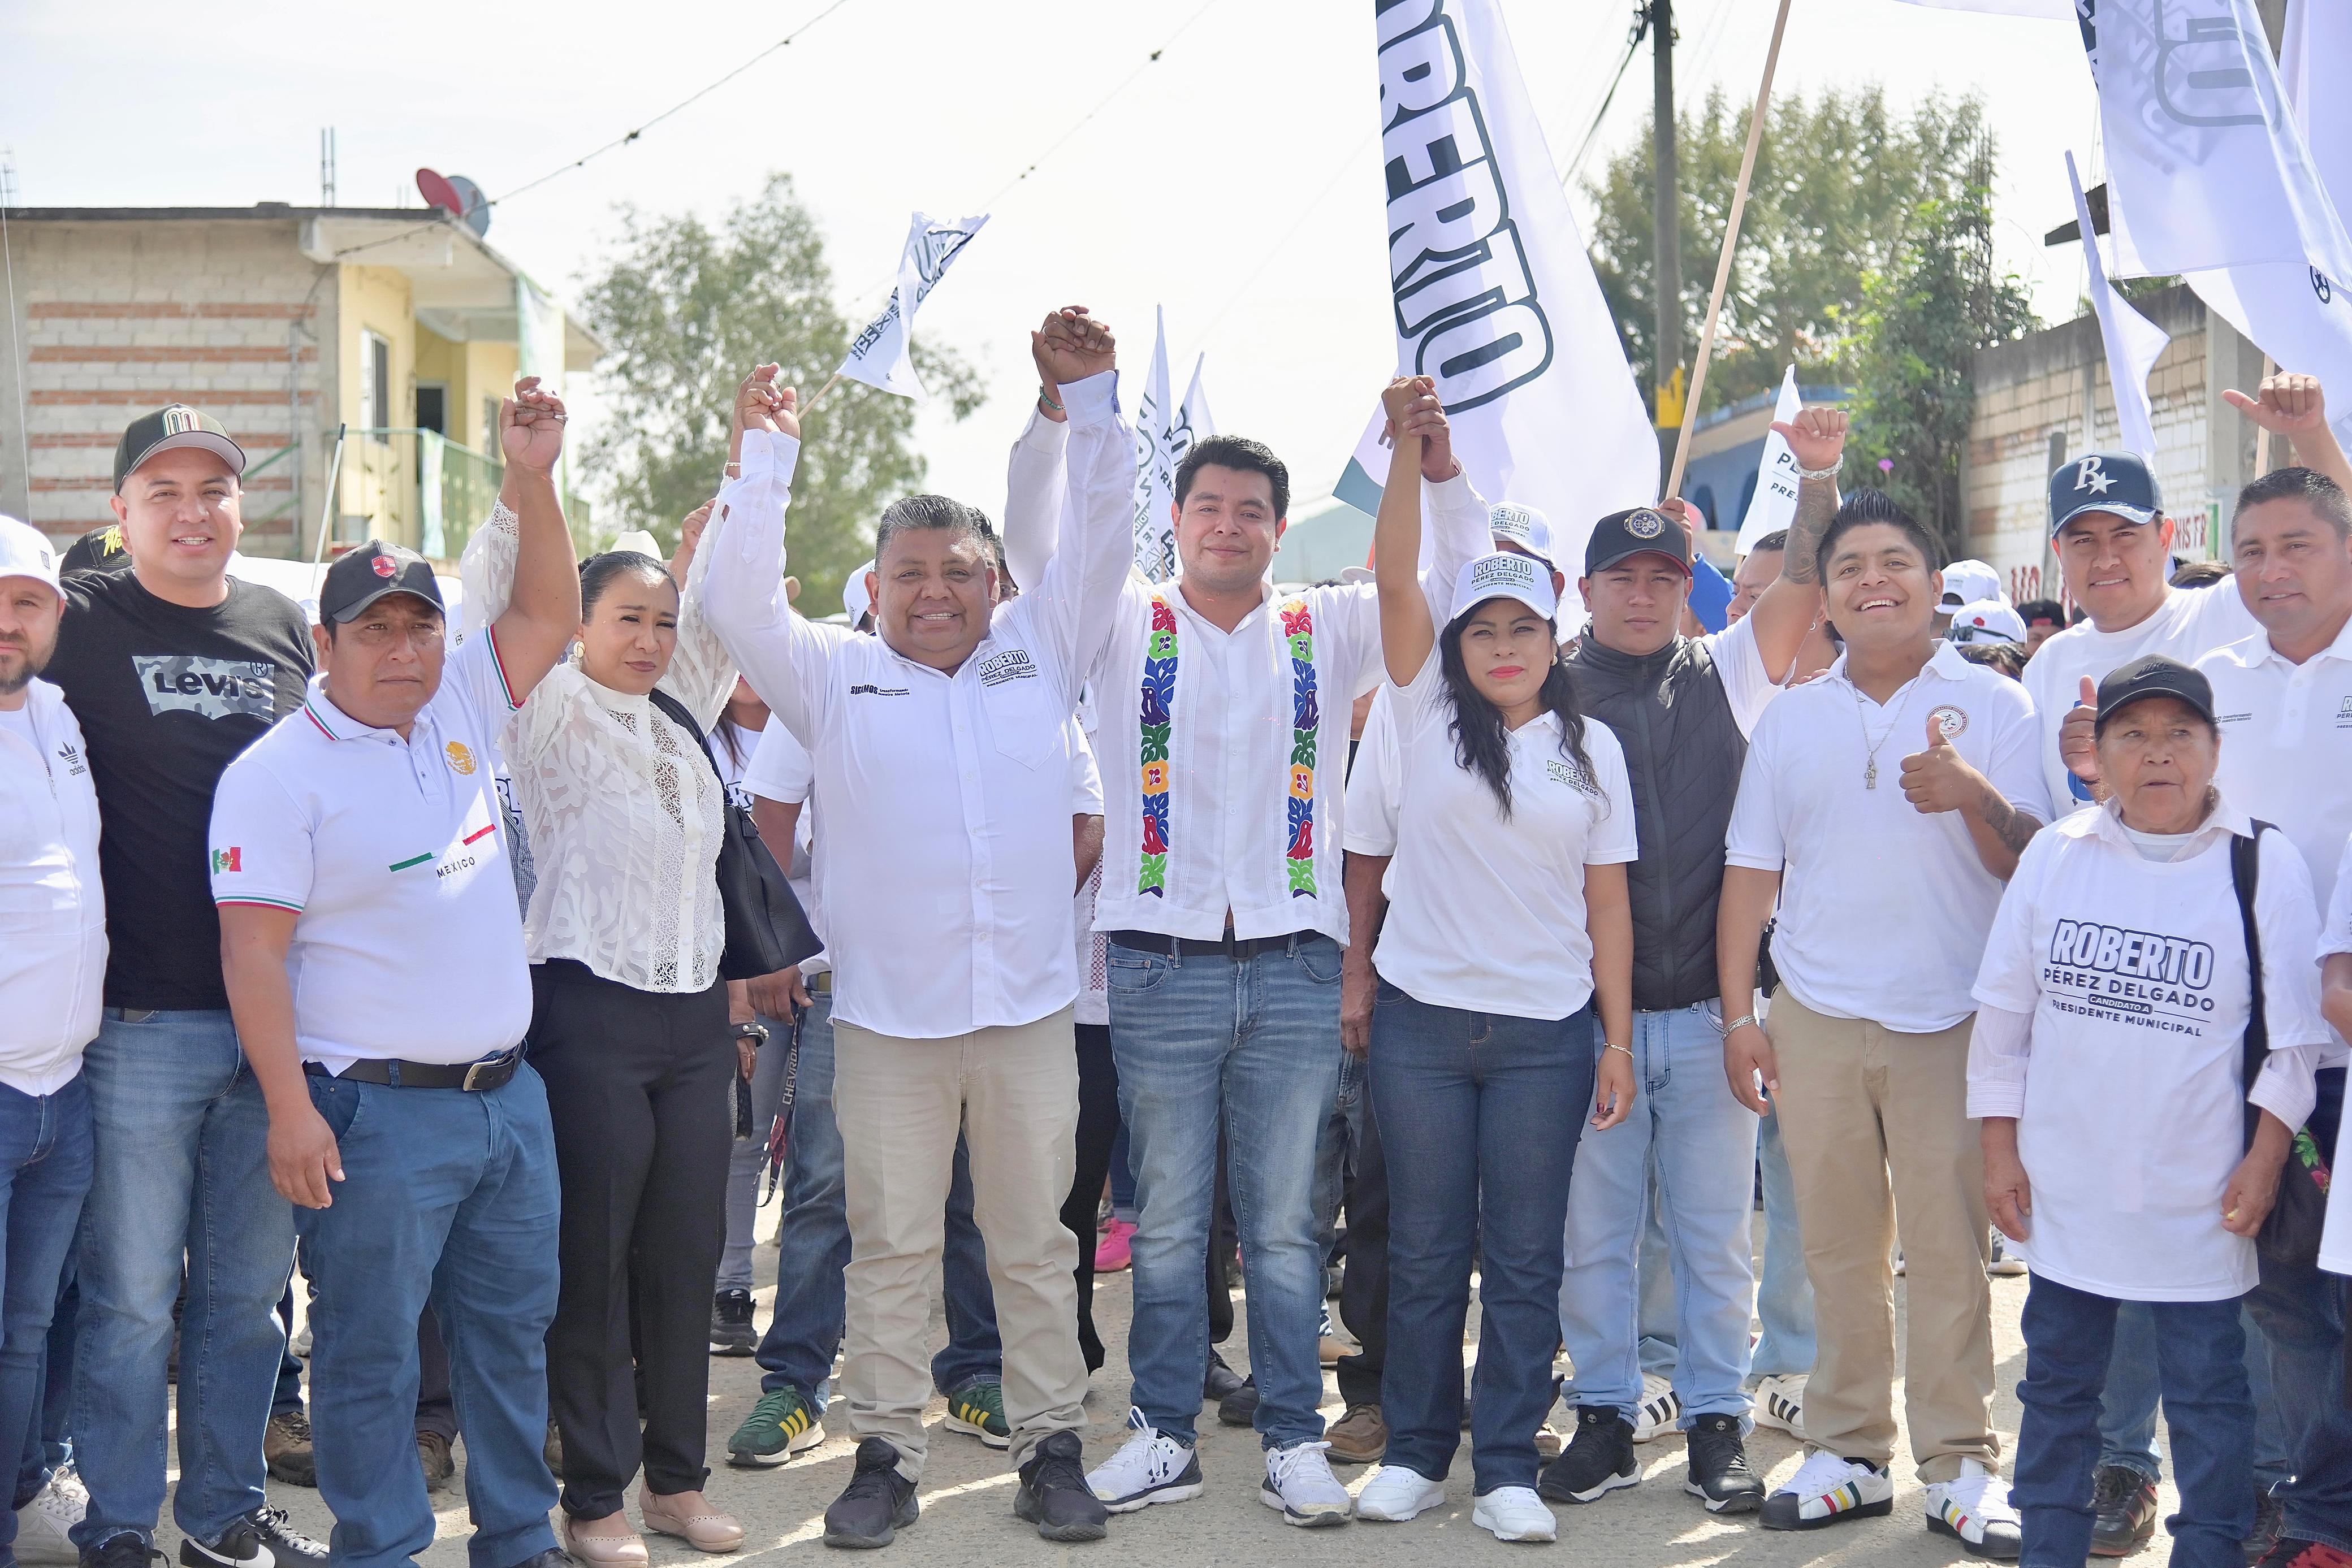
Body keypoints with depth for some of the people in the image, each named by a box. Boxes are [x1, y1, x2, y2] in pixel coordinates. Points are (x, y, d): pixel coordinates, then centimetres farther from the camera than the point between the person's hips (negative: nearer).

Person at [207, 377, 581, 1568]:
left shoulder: (458, 714, 9)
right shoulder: (278, 774, -9)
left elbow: (548, 613, 10)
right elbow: (253, 949, -13)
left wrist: (531, 477, -5)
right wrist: (291, 1107, -19)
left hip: (508, 1094, 7)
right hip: (376, 1110, -6)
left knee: (513, 1331, 14)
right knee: (369, 1349, 1)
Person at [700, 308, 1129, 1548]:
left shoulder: (1038, 653, 9)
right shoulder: (836, 677, 6)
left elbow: (1100, 543, 4)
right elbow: (741, 607, -5)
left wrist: (1090, 399, -4)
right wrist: (766, 457, -10)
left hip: (1028, 1003, 1)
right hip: (888, 1013, -1)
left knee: (1036, 1245, 9)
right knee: (889, 1247, 7)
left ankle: (1051, 1447, 19)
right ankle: (885, 1456, 17)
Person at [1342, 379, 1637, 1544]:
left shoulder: (1590, 747, 6)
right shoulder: (1428, 714, 3)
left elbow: (1607, 901, 6)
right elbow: (1395, 578, -10)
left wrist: (1618, 1039, 2)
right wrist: (1410, 443, -20)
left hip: (1547, 1031, 1)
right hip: (1423, 1018, 0)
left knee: (1524, 1259, 4)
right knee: (1425, 1250, 7)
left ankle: (1507, 1470, 13)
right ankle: (1416, 1451, 20)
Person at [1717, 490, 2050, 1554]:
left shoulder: (1993, 705, 3)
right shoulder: (1791, 717, 12)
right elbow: (1753, 865, 13)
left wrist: (1977, 800, -22)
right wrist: (1737, 1012, 7)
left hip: (1950, 1021, -3)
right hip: (1815, 1021, 3)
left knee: (1950, 1246, -2)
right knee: (1836, 1246, 7)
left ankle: (1962, 1467, 7)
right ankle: (1847, 1453, 16)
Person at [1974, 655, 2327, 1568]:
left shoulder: (2262, 866, -6)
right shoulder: (2054, 857, 1)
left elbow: (2294, 1031, -3)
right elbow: (2005, 1012, 6)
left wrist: (2265, 1158, -7)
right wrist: (2000, 1149, 4)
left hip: (2201, 1198, -3)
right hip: (2067, 1183, 3)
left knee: (2207, 1390, 7)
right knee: (2057, 1379, 14)